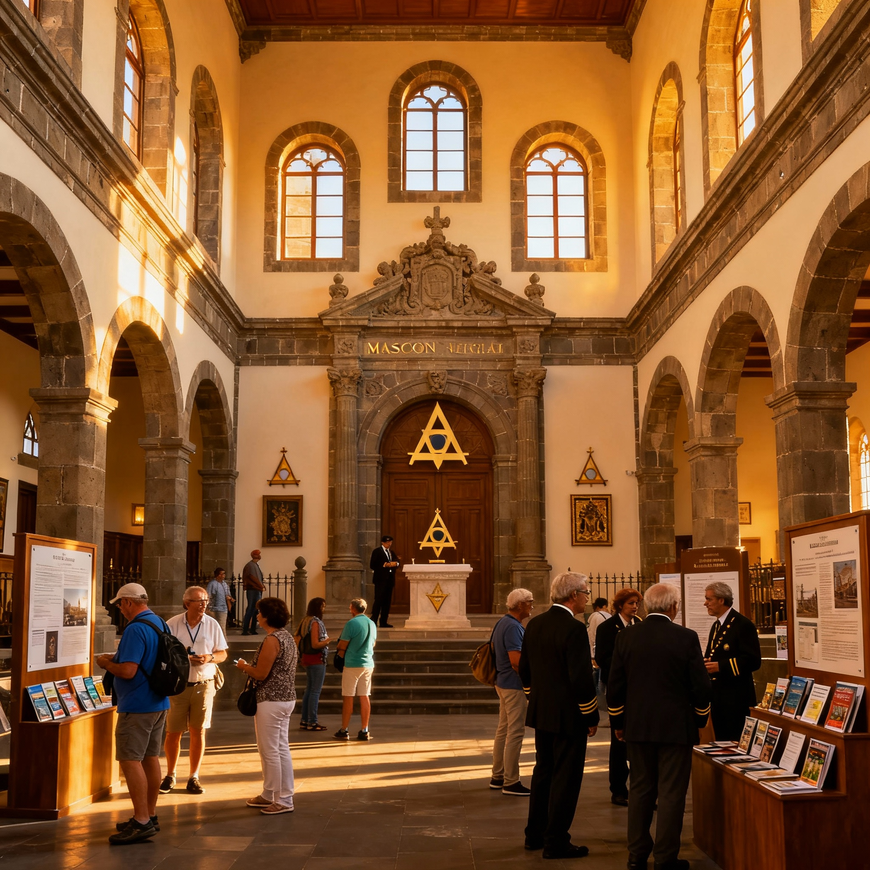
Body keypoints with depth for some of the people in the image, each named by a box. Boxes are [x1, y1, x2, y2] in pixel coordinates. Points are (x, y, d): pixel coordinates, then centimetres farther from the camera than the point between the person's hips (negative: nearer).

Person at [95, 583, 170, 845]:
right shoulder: (161, 624, 11)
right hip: (159, 703, 10)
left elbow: (128, 671, -25)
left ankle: (141, 821, -9)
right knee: (151, 757, 14)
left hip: (137, 706, -10)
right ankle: (150, 816, 22)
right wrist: (117, 658, 19)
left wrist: (106, 663, -6)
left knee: (130, 760, -7)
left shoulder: (136, 629, -19)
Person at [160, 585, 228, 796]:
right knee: (173, 733, 4)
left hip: (203, 685, 1)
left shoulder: (212, 624, 2)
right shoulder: (172, 624, -3)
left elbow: (223, 654, 7)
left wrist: (210, 657, -13)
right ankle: (170, 776, 22)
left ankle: (194, 777, 17)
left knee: (198, 732, 5)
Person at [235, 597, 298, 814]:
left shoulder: (272, 640, -18)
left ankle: (283, 801, 4)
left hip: (271, 701, -10)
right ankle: (269, 795, 24)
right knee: (281, 749, 14)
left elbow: (260, 674, -19)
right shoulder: (287, 637, 11)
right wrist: (250, 667, 16)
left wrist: (244, 667, -1)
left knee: (270, 751, -1)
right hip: (287, 698, 10)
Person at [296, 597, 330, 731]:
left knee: (309, 690, 14)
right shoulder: (315, 622, -17)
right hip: (317, 659, -9)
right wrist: (328, 641, -14)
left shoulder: (306, 621, 10)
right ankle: (312, 722, 0)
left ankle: (304, 721, 19)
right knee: (316, 691, -3)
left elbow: (298, 640, 14)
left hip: (308, 658, 9)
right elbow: (315, 644, -21)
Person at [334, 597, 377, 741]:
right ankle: (364, 731, 9)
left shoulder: (351, 623, -12)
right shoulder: (372, 624, 9)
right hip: (368, 664, 6)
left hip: (352, 664, -6)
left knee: (348, 698, 1)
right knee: (365, 697, 7)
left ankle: (344, 731, 5)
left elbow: (342, 646, -9)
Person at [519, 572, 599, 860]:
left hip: (541, 713, 8)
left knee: (543, 771, 19)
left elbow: (524, 670, 12)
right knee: (565, 777, 3)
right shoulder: (574, 628, -19)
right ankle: (556, 842, 9)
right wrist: (591, 717, -11)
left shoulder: (534, 625, 5)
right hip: (568, 716, -8)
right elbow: (582, 678, -21)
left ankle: (535, 834, 27)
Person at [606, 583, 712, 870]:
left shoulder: (626, 637, -1)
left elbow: (614, 686, 3)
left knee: (640, 790, 14)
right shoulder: (686, 638, -10)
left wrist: (618, 723, 15)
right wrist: (699, 720, 9)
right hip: (676, 727, -3)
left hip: (637, 726, 4)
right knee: (671, 793, 4)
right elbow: (700, 686, -7)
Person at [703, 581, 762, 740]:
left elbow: (753, 661, -18)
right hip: (717, 696, 9)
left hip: (736, 698, -9)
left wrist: (720, 666, -24)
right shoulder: (716, 626, 18)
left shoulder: (743, 625, -11)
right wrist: (705, 663, 2)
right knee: (721, 742, 12)